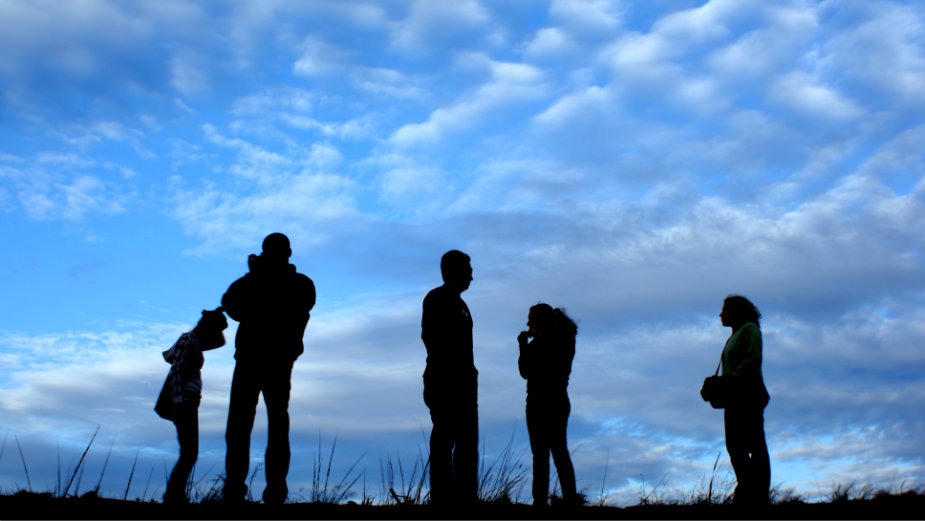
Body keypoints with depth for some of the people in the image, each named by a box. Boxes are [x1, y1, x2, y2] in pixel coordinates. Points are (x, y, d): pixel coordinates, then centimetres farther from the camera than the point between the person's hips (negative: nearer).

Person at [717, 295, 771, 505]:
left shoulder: (750, 328, 0)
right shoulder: (734, 336, 25)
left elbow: (753, 359, -15)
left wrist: (732, 379, -21)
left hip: (749, 394, -9)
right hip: (734, 397, 9)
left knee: (754, 444, -9)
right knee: (734, 445, 5)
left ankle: (760, 496, -9)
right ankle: (747, 490, 8)